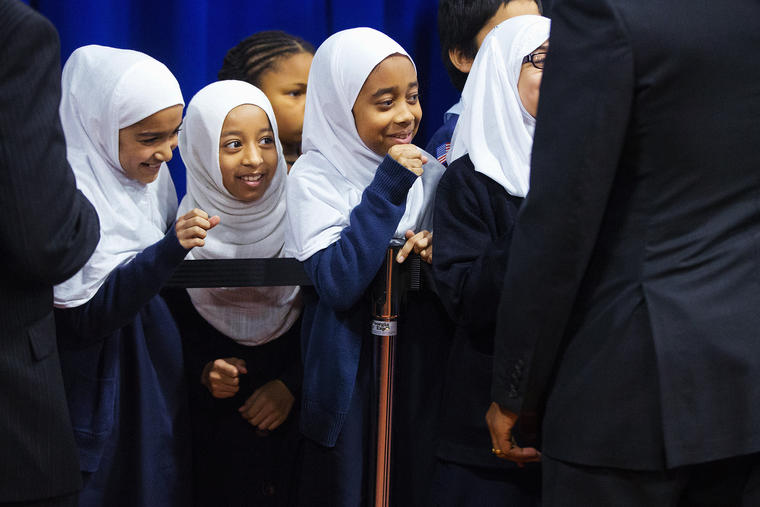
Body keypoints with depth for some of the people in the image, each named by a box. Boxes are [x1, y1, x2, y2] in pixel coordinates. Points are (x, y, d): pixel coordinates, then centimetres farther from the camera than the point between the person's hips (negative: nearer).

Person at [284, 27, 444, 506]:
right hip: (350, 374, -4)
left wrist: (434, 249, -14)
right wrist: (388, 188, -23)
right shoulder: (314, 177, -10)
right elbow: (338, 284, -23)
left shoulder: (430, 173, 5)